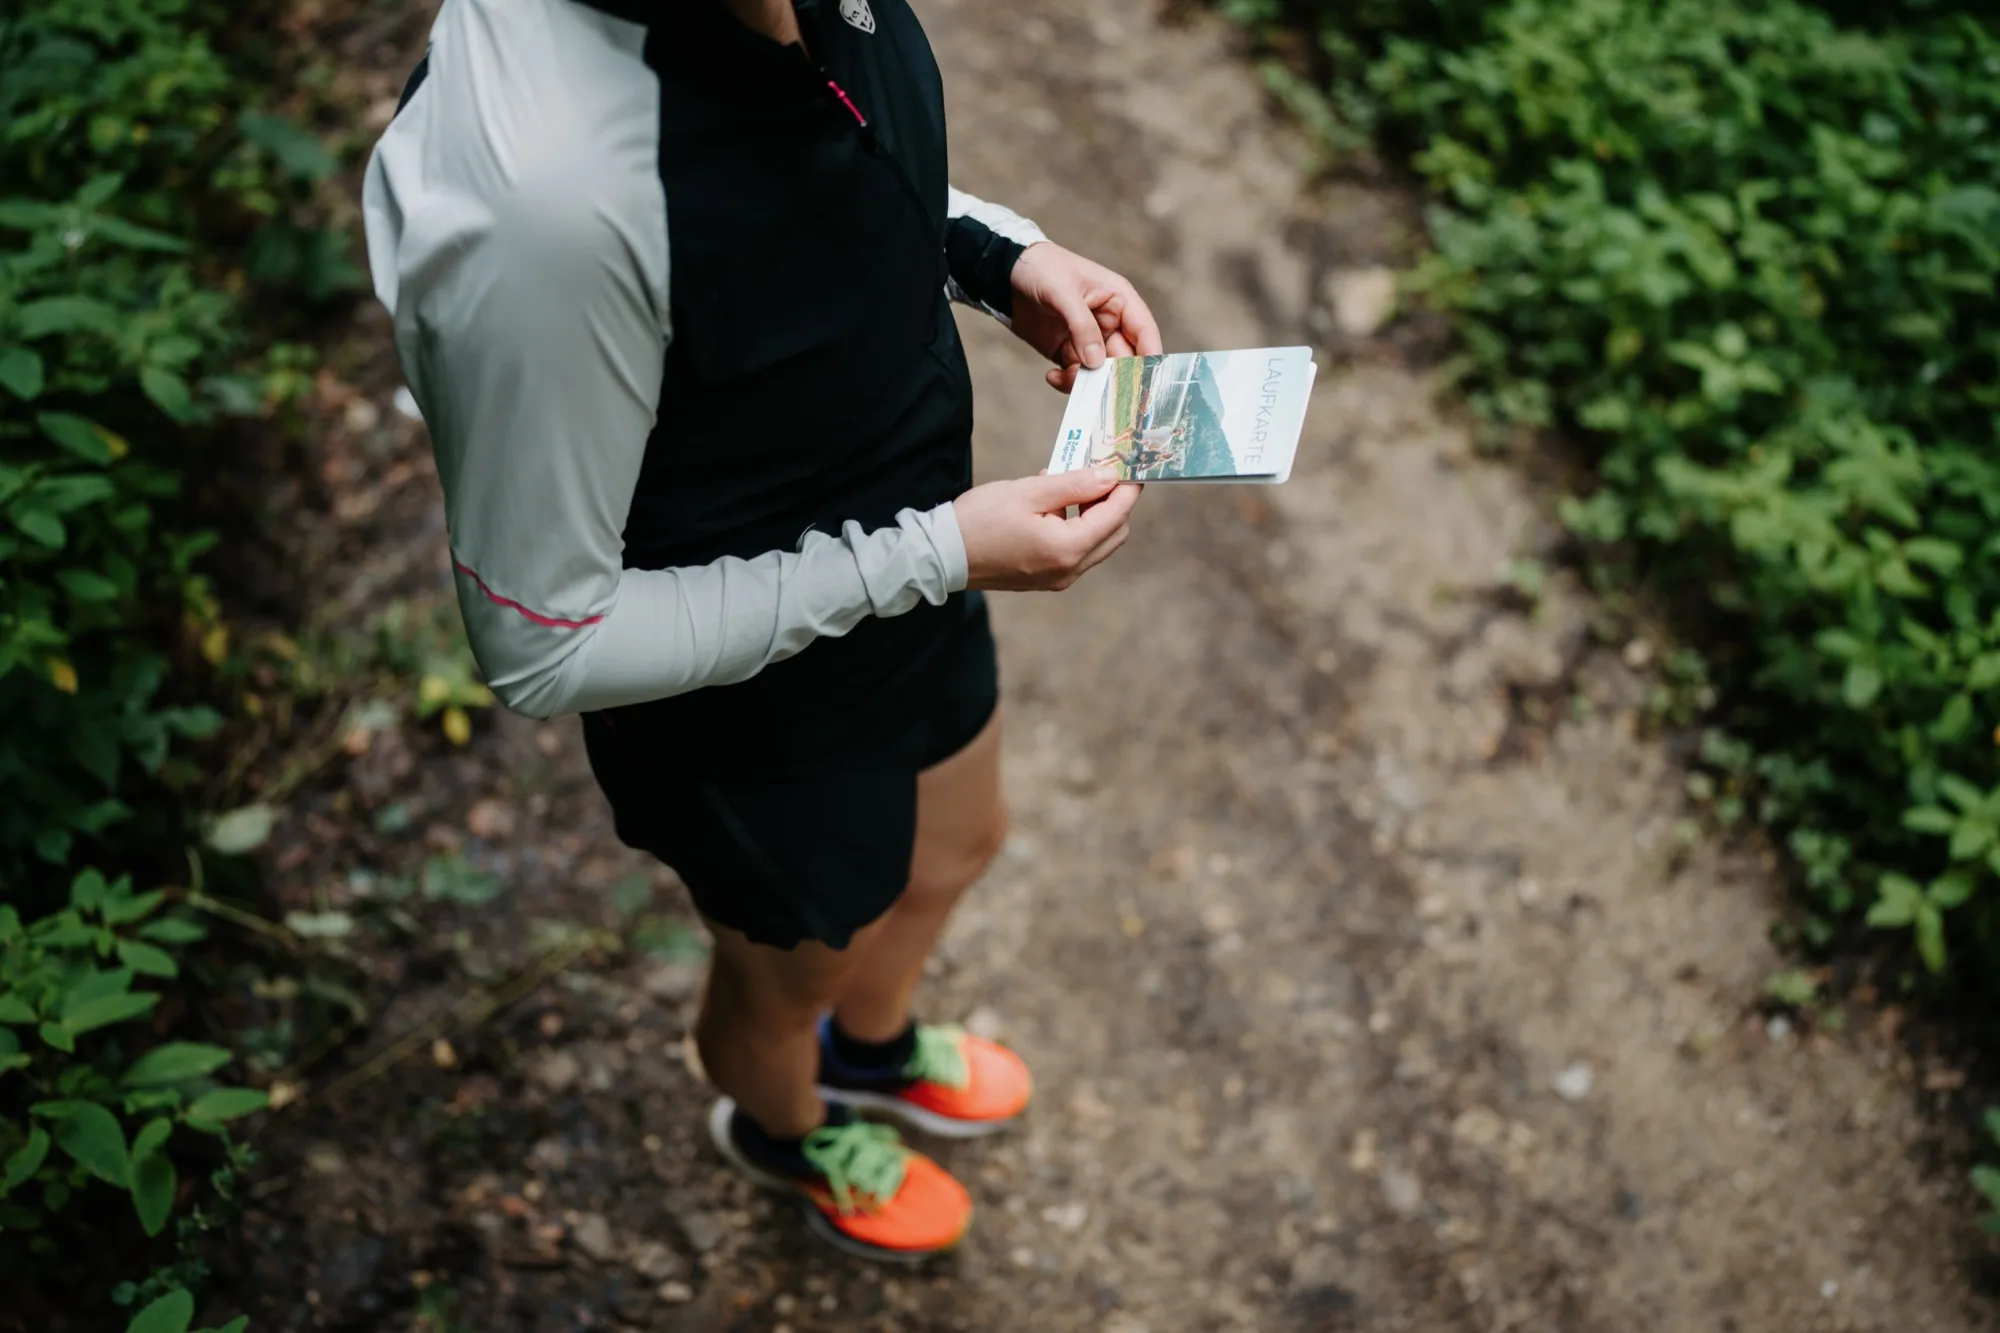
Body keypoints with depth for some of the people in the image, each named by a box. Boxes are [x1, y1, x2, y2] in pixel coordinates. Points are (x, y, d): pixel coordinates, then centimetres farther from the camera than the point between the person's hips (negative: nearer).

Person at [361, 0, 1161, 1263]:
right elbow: (545, 646, -29)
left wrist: (999, 253, -12)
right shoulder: (543, 196, -43)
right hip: (757, 714, -6)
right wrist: (932, 557, -28)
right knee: (794, 971, 27)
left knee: (957, 848, 34)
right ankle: (787, 1131, 66)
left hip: (912, 554, 7)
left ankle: (873, 1048, 69)